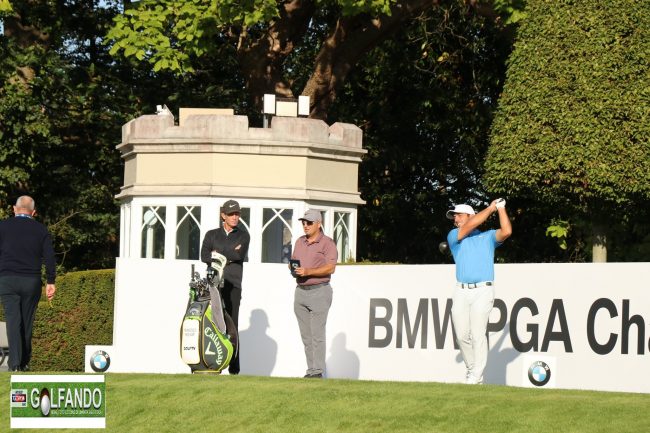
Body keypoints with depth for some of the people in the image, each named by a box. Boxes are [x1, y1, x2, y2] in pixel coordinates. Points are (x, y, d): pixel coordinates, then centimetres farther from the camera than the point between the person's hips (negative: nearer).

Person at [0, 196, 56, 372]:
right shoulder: (41, 230, 7)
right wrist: (50, 282, 5)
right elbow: (49, 257, 2)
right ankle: (24, 363, 16)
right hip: (32, 281, 1)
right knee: (27, 322, 10)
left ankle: (14, 363, -17)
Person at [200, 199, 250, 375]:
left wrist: (218, 254, 0)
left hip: (232, 285, -1)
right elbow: (204, 256, -2)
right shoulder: (212, 235, 16)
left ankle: (234, 368, -6)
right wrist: (229, 255, -7)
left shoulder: (243, 236, 14)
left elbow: (240, 255, -6)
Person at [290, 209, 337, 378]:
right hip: (300, 291, 7)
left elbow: (330, 268, -14)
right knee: (306, 335, 6)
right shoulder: (300, 242, 17)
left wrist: (308, 271, -23)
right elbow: (293, 262, 22)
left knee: (317, 335, -9)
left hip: (319, 291, -7)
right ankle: (310, 370, 9)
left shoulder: (327, 243, -4)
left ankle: (318, 371, -8)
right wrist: (292, 268, -2)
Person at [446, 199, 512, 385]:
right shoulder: (454, 236, 14)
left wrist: (501, 208, 2)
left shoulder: (488, 236, 14)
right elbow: (470, 226, -1)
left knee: (477, 333, -12)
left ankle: (476, 376, -11)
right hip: (461, 292, 3)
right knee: (462, 335, 1)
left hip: (483, 290, -3)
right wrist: (491, 208, 6)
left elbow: (506, 231, -3)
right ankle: (471, 369, 16)